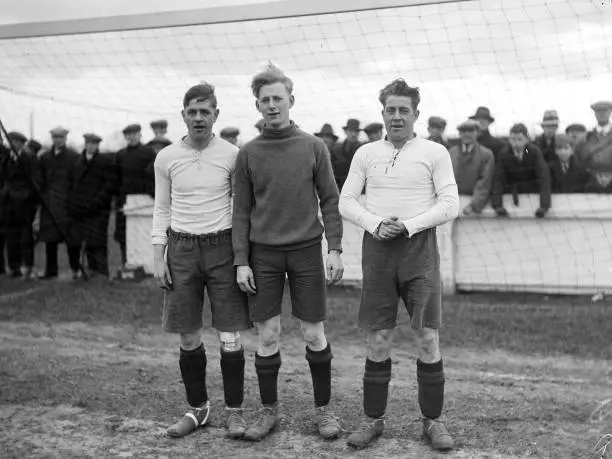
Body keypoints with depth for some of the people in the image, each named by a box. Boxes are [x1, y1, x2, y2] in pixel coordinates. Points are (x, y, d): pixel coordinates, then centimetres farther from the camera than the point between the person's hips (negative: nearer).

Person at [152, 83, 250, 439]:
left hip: (222, 246, -2)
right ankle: (198, 408, 24)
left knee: (230, 337, -1)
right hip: (181, 249, 2)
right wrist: (159, 258, 3)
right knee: (188, 337, 8)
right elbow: (162, 210, 9)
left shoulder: (232, 155, -2)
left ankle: (235, 410, 15)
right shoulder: (166, 158, 3)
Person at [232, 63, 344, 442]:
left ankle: (324, 409, 20)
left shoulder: (313, 146, 1)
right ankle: (270, 411, 20)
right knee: (267, 336, 5)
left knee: (314, 335, 5)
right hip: (264, 254, 1)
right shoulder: (248, 153, 3)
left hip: (306, 251, -1)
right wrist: (241, 261, -2)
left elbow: (330, 200, 2)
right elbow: (242, 210, 4)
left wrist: (335, 249, -6)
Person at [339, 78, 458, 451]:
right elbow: (347, 202, 7)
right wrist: (375, 224, -11)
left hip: (420, 249, -1)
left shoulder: (435, 153, 3)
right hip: (377, 249, 2)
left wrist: (408, 225, -14)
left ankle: (433, 420, 12)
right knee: (379, 340, 5)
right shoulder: (366, 154, 10)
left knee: (429, 339, -1)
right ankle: (374, 420, 15)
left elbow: (450, 205, -3)